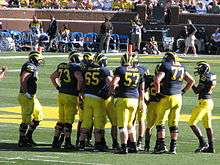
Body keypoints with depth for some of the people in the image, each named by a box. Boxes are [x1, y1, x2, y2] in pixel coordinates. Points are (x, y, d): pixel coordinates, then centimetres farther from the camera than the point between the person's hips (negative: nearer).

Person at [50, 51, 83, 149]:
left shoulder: (62, 66, 12)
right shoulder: (75, 67, -10)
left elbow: (52, 77, 23)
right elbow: (80, 79, -24)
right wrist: (78, 90, -10)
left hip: (61, 94, 7)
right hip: (71, 96, -7)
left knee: (61, 120, 15)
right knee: (68, 121, -1)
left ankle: (56, 141, 17)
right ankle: (67, 143, 2)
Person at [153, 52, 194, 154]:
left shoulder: (165, 66, -8)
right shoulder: (181, 68, 11)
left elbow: (156, 80, -20)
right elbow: (191, 81, 18)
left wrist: (158, 92, -8)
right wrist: (183, 91, 19)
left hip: (167, 98, -6)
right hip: (178, 98, 6)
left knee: (160, 122, 2)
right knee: (174, 124, 10)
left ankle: (161, 145, -5)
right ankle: (173, 147, 8)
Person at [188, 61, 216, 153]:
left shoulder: (205, 77, -14)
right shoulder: (212, 76, 12)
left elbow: (197, 91, -12)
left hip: (204, 102, -10)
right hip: (210, 102, 10)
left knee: (192, 123, -7)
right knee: (208, 126, 13)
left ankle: (203, 143, -11)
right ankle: (210, 147, 15)